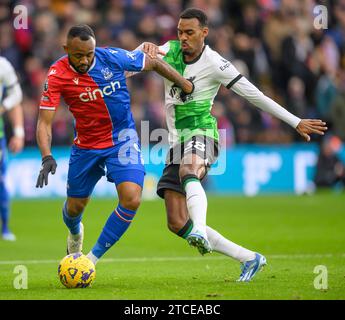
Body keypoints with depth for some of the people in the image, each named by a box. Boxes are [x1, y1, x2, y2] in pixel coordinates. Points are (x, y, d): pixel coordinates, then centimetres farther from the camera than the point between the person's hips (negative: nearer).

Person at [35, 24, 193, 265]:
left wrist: (185, 84, 7)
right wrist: (47, 157, -36)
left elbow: (154, 63, -1)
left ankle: (94, 257, -7)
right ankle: (75, 233, 53)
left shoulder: (112, 57, -18)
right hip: (86, 145, 1)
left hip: (122, 139, -1)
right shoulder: (57, 75, -19)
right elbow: (44, 121, -20)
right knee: (75, 207, 13)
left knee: (131, 199, -22)